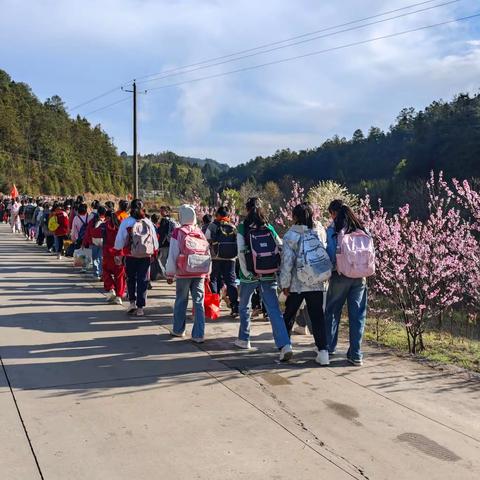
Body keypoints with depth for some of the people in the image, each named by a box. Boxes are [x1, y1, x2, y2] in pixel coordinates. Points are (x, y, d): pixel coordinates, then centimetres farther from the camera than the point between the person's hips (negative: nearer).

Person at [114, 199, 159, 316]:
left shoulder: (126, 222, -6)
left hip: (130, 256, -1)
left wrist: (118, 255, 6)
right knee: (143, 281, 6)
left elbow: (119, 241, -3)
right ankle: (140, 308, 6)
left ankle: (132, 302, 10)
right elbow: (155, 242, 6)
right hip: (145, 256, 1)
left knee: (131, 279, 18)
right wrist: (154, 254, 18)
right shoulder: (148, 223, 0)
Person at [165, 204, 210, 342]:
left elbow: (172, 255, -7)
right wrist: (207, 272, 16)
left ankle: (178, 330, 25)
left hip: (183, 274, -2)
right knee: (199, 303, 3)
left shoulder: (178, 232, -7)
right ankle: (199, 335, 1)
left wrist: (170, 274, 2)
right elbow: (208, 254, 7)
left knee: (181, 301, 13)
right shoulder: (200, 233, 4)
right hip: (200, 273, 2)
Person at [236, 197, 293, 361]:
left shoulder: (243, 228, -4)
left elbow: (241, 252, -11)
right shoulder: (269, 228, 5)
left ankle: (244, 340, 32)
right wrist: (277, 268, 8)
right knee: (274, 309, -1)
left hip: (250, 275, -2)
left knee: (244, 306, 20)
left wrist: (246, 273, -8)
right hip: (269, 275, 2)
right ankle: (285, 345, -15)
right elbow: (282, 247, 3)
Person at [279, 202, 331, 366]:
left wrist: (285, 284, -4)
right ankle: (323, 351, -4)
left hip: (297, 284, -2)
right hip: (317, 284, 2)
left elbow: (287, 262, -9)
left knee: (289, 315, 16)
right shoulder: (320, 231, 0)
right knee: (317, 317, 5)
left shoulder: (291, 236, -9)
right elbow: (324, 250, 4)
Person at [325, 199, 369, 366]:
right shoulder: (361, 228, 4)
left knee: (332, 312, 15)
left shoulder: (332, 229, -8)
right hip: (360, 277, 3)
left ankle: (329, 347, 28)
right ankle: (356, 355, 6)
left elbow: (330, 254, -9)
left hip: (340, 276, -3)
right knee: (357, 315, 6)